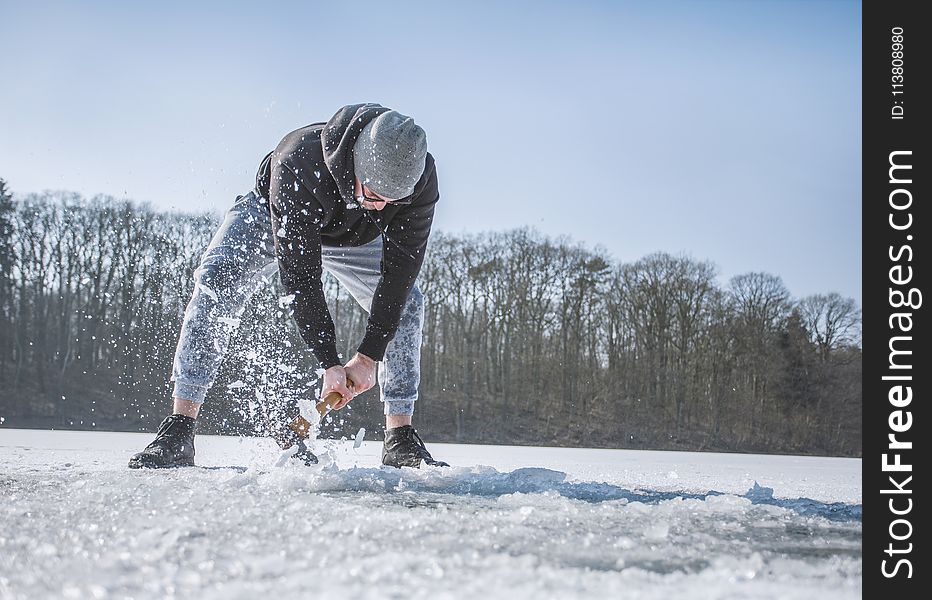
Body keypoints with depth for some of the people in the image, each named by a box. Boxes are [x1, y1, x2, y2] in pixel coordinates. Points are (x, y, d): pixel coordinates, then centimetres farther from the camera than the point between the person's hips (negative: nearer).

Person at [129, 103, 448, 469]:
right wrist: (329, 363, -40)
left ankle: (400, 440, -5)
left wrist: (368, 357, -31)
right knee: (217, 280, -27)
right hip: (270, 217, -3)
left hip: (355, 240, 3)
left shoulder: (421, 181, -35)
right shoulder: (296, 163, -45)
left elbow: (398, 272, -28)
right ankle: (179, 431, -28)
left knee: (405, 302, -14)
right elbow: (300, 277, -40)